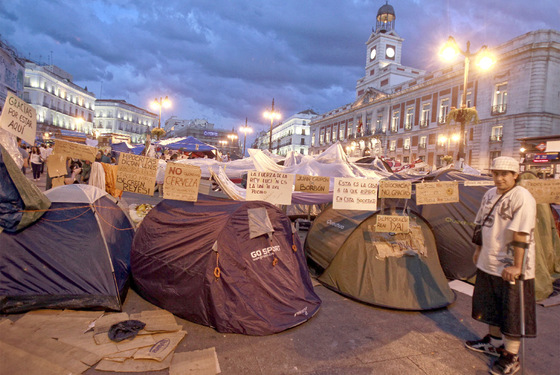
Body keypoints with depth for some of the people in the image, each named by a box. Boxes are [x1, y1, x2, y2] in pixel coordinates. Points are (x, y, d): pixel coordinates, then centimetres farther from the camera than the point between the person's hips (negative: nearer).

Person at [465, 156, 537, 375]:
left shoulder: (522, 198, -18)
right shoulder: (490, 194, 6)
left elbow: (521, 236, -23)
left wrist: (516, 266, -24)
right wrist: (479, 250, 19)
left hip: (511, 268, -8)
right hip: (488, 264, 8)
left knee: (512, 312, 6)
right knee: (491, 305, 22)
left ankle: (511, 357, 22)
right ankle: (494, 342, 41)